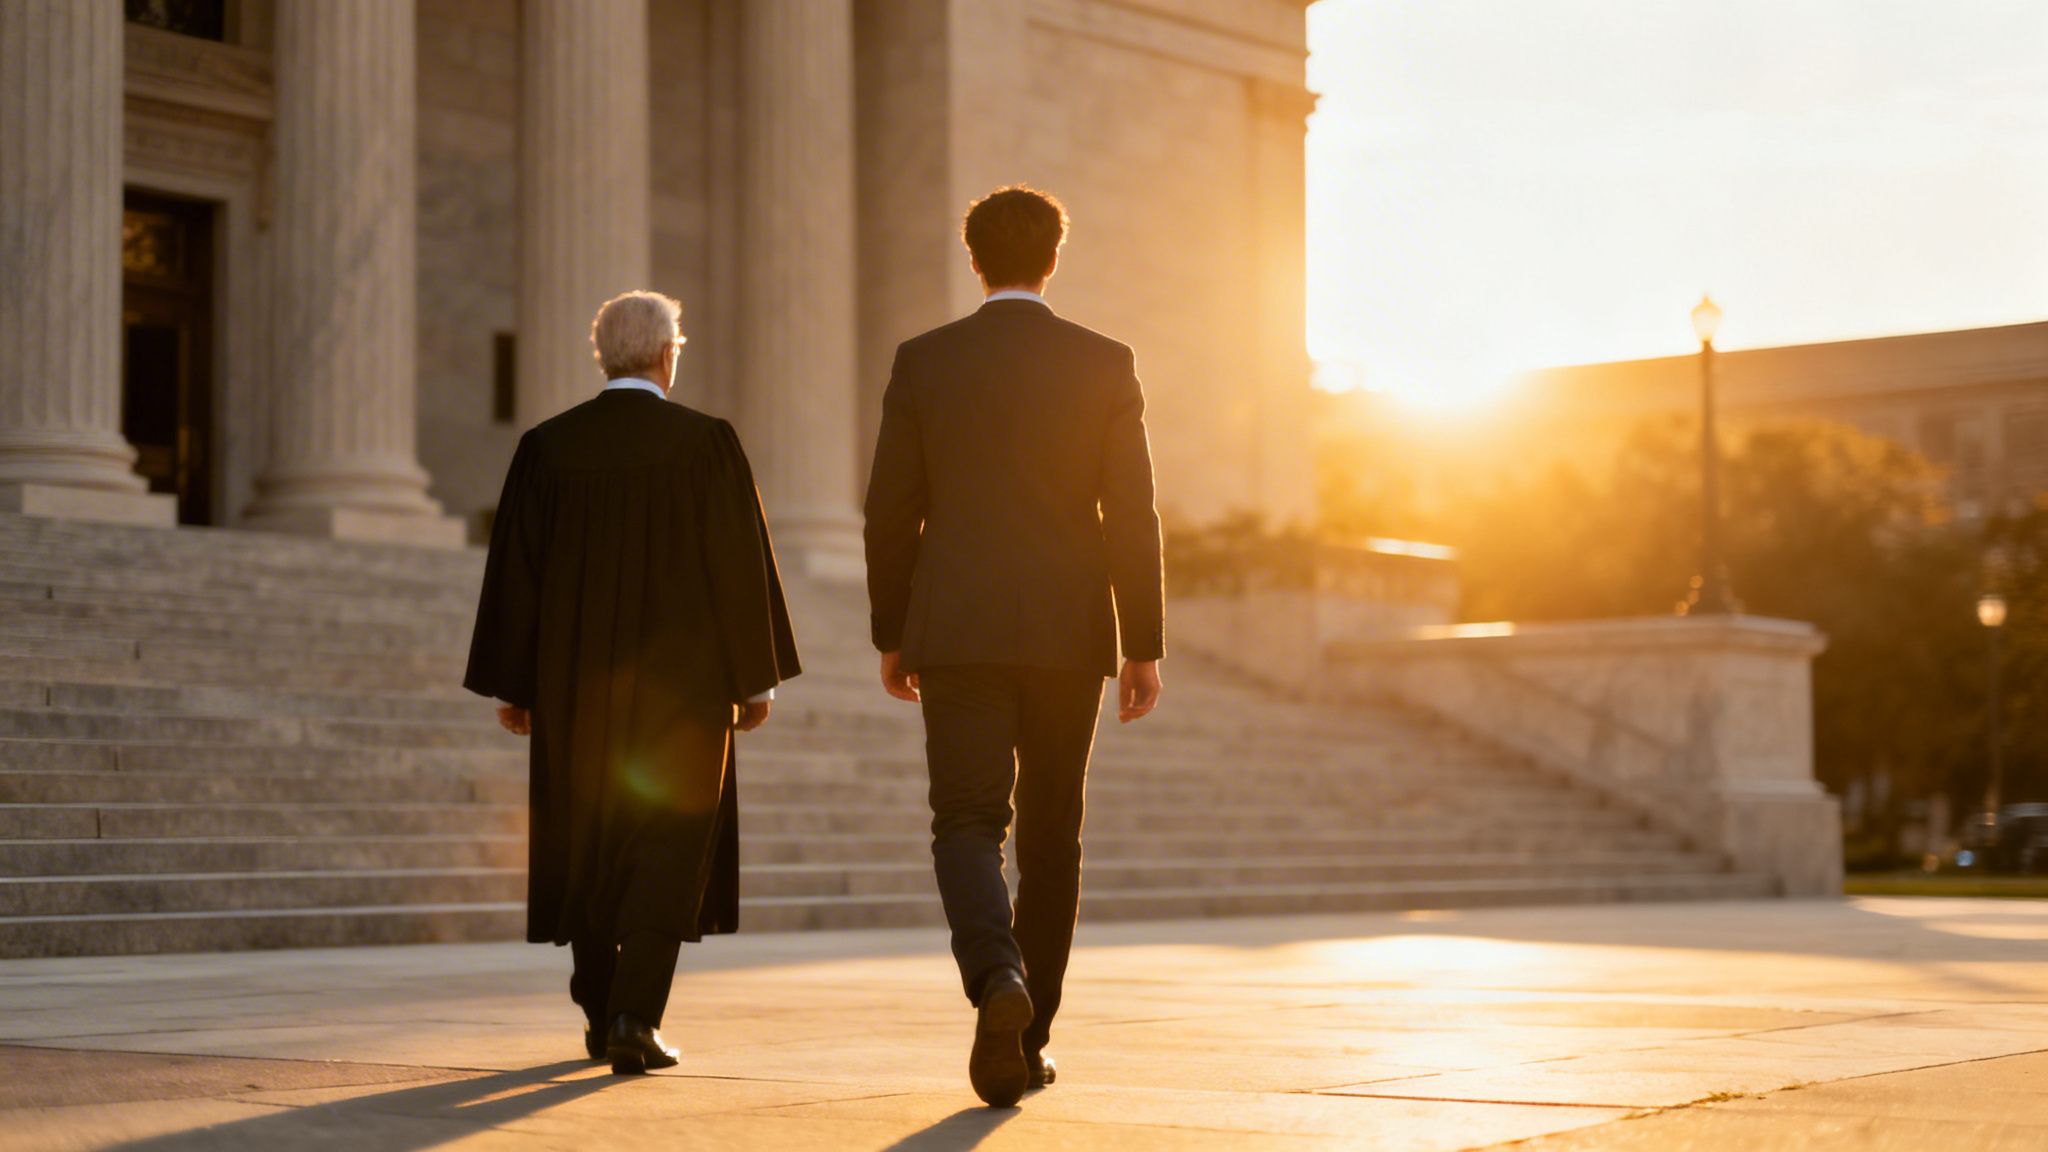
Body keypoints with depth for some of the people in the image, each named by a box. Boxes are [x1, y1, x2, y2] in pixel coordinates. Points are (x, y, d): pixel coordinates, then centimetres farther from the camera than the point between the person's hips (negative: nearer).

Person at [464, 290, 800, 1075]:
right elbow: (742, 564, -6)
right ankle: (634, 1018, -11)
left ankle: (601, 1013, 24)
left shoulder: (546, 448, 1)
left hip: (575, 683, 3)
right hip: (682, 679, -3)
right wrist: (756, 676, 2)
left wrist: (513, 685, 9)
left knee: (586, 845, 16)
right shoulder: (705, 442, -7)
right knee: (668, 849, 2)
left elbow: (513, 570, 3)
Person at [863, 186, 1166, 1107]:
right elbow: (1133, 515, -4)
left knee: (969, 825, -3)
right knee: (1051, 834, 13)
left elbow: (891, 513, 3)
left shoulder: (923, 363, 2)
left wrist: (890, 638, 13)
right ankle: (1029, 1035, 18)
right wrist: (1145, 647, 1)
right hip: (1069, 634, 1)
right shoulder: (1105, 365, 0)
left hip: (958, 633, -1)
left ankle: (998, 980, -32)